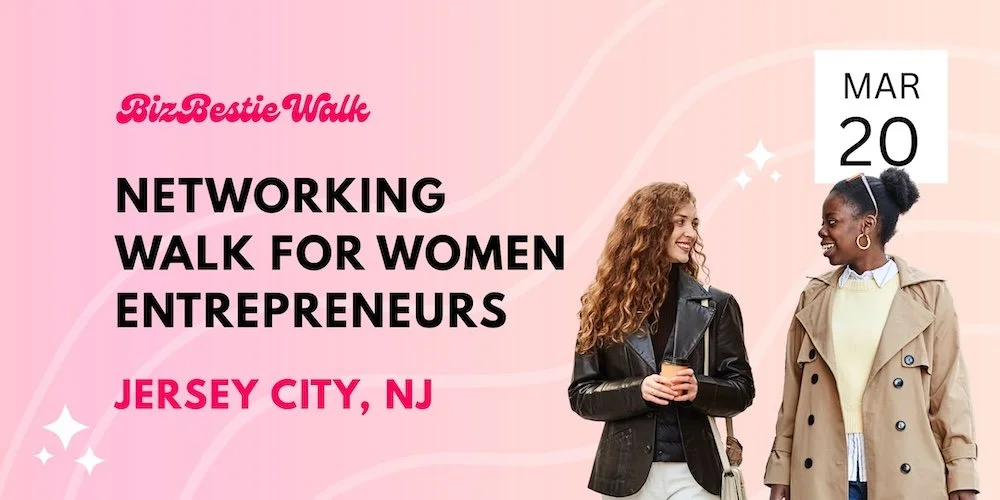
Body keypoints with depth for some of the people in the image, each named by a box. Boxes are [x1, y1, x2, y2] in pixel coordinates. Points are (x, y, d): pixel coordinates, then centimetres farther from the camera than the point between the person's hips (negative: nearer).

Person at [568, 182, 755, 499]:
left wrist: (699, 389, -15)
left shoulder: (715, 306, 5)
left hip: (693, 473, 0)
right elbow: (581, 394, 1)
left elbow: (742, 389, 4)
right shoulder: (605, 307, 2)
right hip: (627, 474, 0)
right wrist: (637, 390, -16)